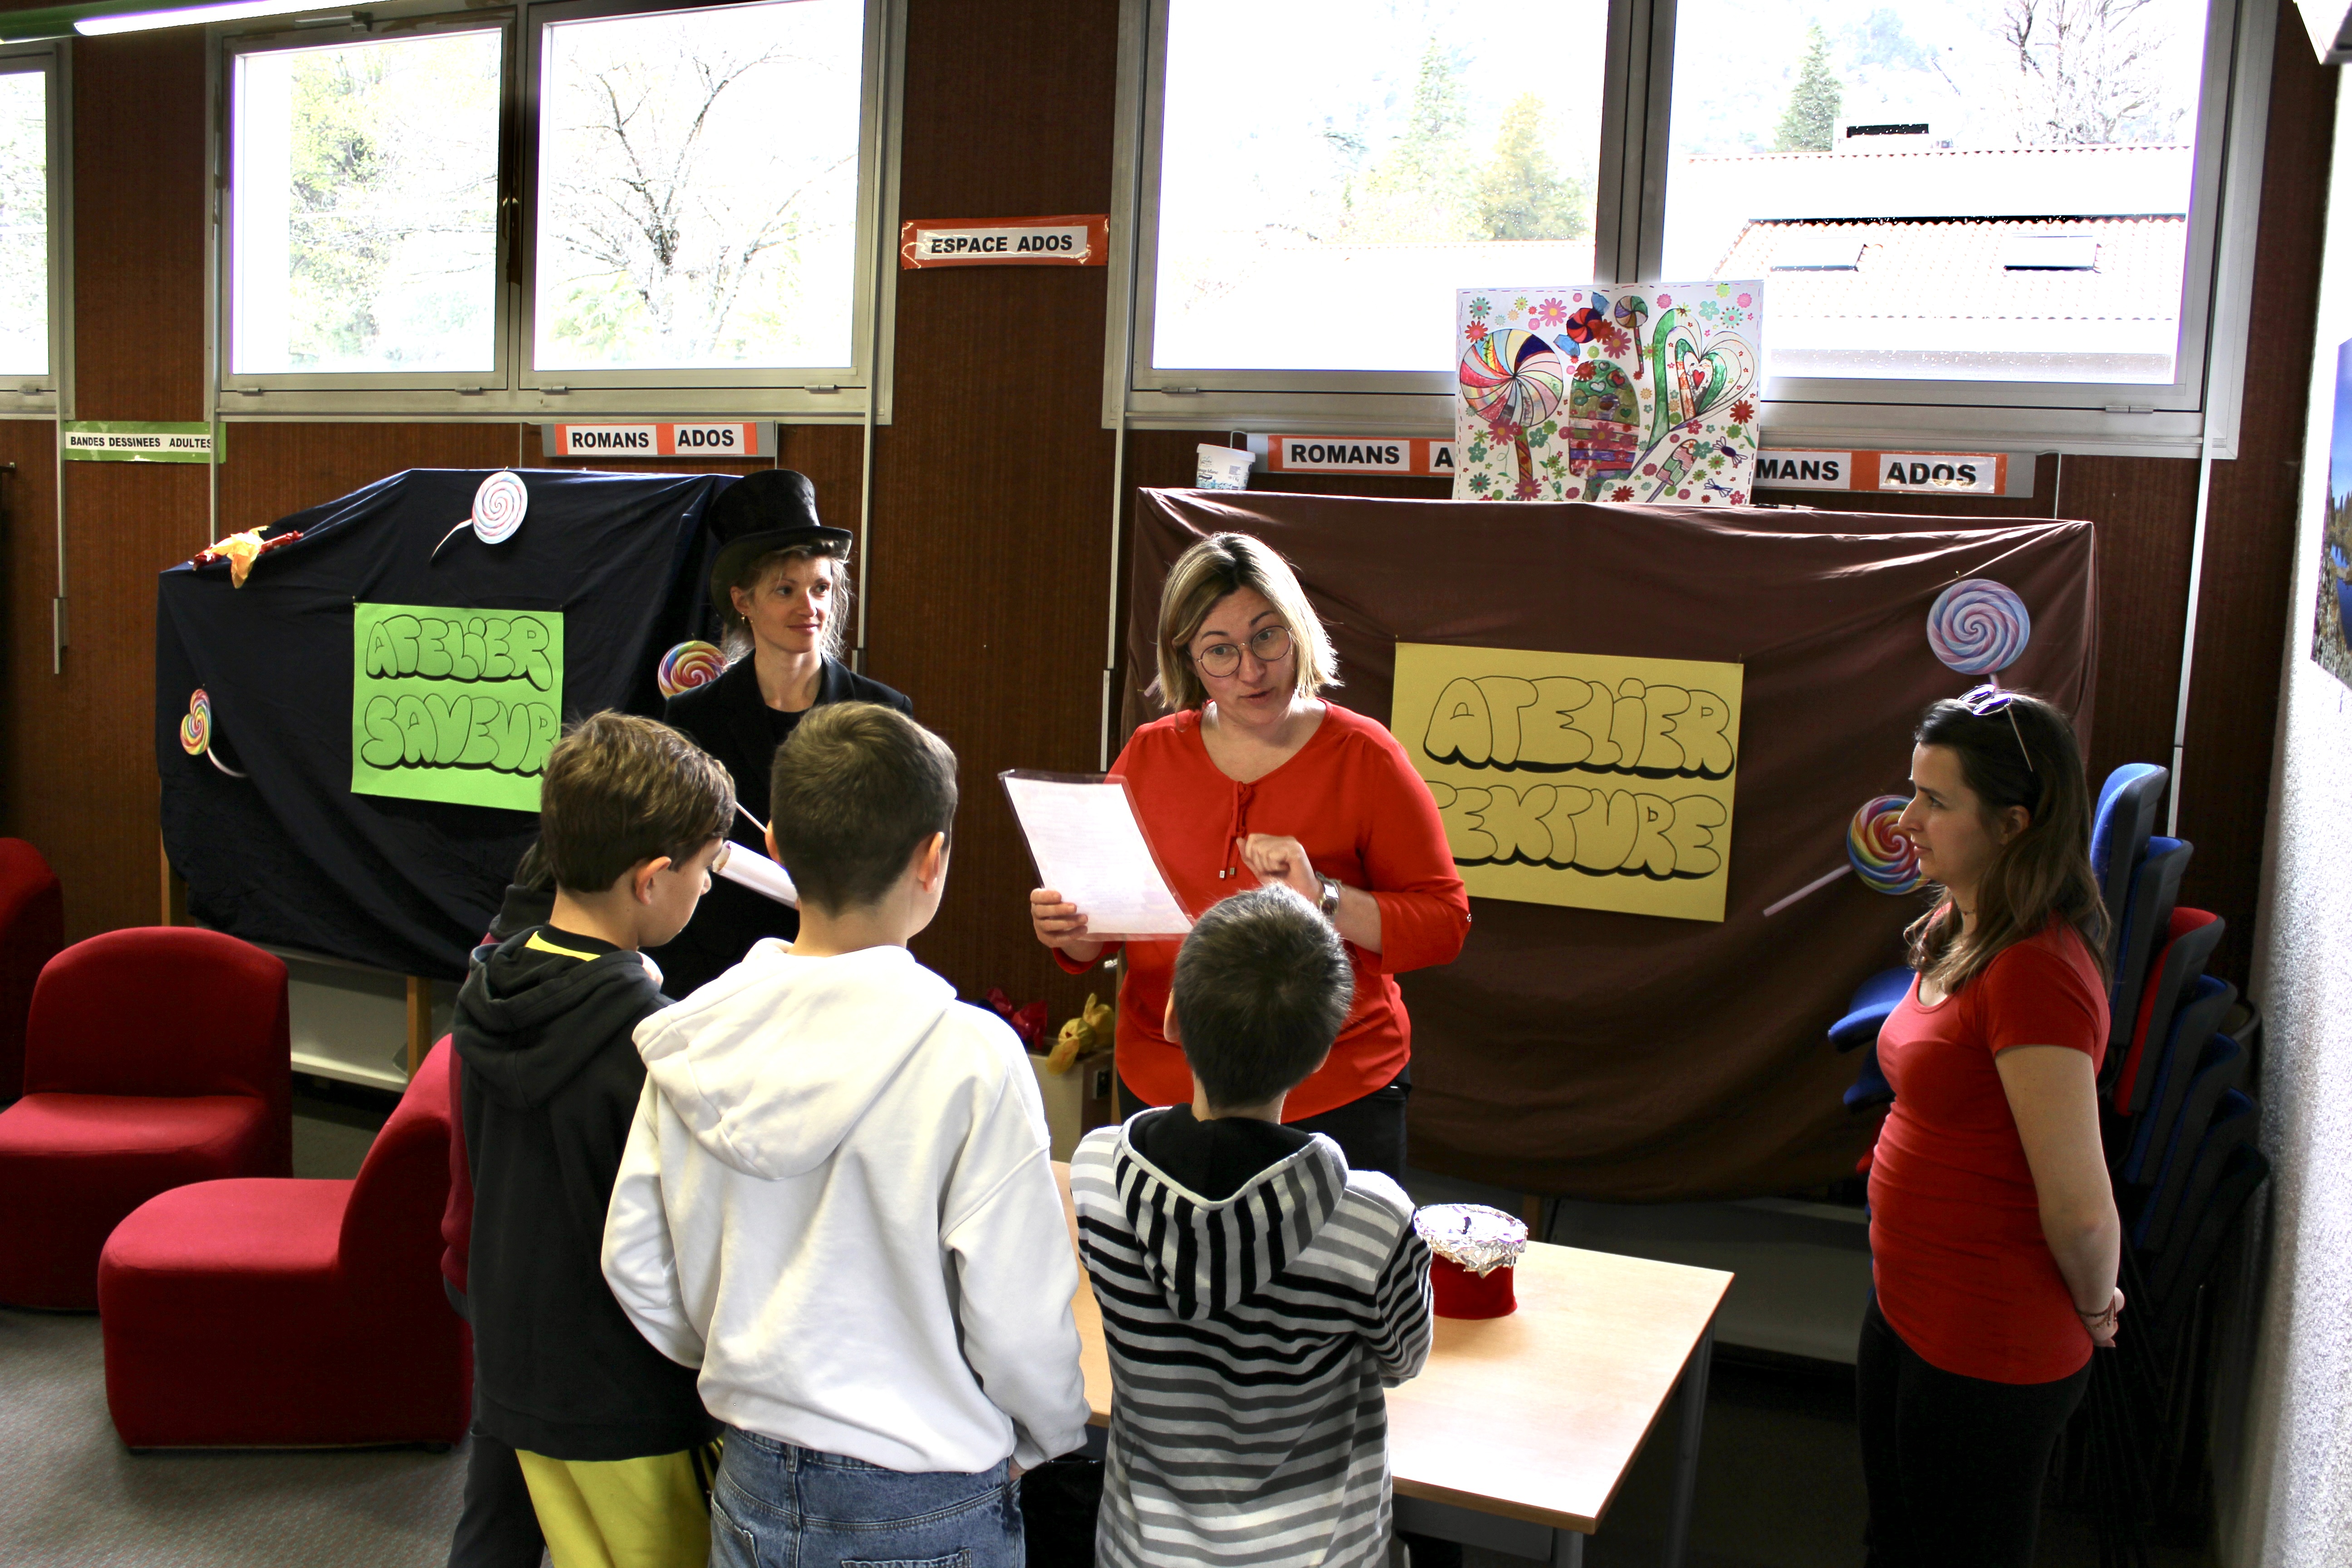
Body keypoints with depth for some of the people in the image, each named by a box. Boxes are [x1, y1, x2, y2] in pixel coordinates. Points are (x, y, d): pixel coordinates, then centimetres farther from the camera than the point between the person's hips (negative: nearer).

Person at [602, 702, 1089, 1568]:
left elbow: (633, 1261, 0)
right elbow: (1019, 1313, -18)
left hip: (752, 1493, 4)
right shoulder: (969, 1057, -22)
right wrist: (1048, 1437, 2)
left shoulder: (693, 1035, -8)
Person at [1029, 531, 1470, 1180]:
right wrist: (1070, 933, -11)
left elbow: (1444, 924, -7)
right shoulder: (1149, 755, 4)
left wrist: (1326, 899, -21)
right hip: (1160, 1088, 3)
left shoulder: (1364, 756, -5)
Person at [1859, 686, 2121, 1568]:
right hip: (1907, 1312, 9)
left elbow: (2081, 1209, -27)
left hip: (1987, 1354, -9)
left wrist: (2094, 1309, -8)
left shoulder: (2036, 972, -28)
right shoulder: (1959, 930, 3)